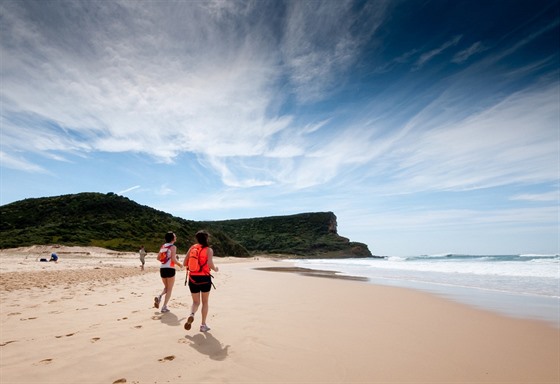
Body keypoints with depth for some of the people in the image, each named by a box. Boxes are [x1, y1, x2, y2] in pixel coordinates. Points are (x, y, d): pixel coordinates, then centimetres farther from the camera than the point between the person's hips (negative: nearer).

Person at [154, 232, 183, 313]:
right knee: (169, 289, 5)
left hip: (162, 269, 6)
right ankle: (164, 307, 1)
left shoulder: (162, 246, 11)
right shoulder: (173, 247, -9)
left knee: (166, 287, 22)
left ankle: (159, 297, -4)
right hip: (170, 269, -6)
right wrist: (180, 264, -1)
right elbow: (173, 259, -16)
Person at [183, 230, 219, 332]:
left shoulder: (192, 248, 6)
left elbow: (184, 263, 5)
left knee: (196, 302, 16)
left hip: (193, 278, 3)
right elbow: (209, 263, -20)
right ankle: (203, 325, 18)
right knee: (205, 302, 15)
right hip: (205, 278, -3)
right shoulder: (209, 250, -6)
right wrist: (215, 269, 0)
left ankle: (192, 314, -13)